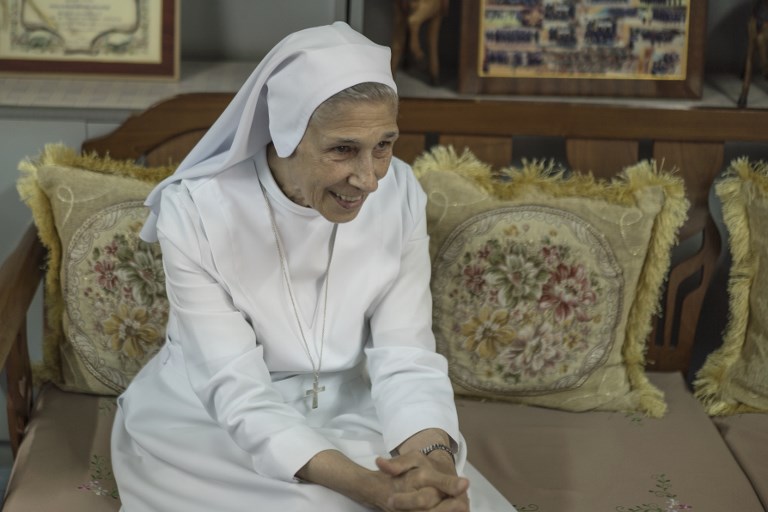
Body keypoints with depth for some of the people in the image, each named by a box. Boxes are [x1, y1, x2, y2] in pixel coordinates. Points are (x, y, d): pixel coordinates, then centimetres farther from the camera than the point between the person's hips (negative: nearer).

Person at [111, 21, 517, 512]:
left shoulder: (400, 196, -12)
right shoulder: (196, 212, -24)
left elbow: (406, 358, -13)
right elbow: (238, 394, -26)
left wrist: (435, 456, -35)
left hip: (342, 415, 4)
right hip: (206, 423, -3)